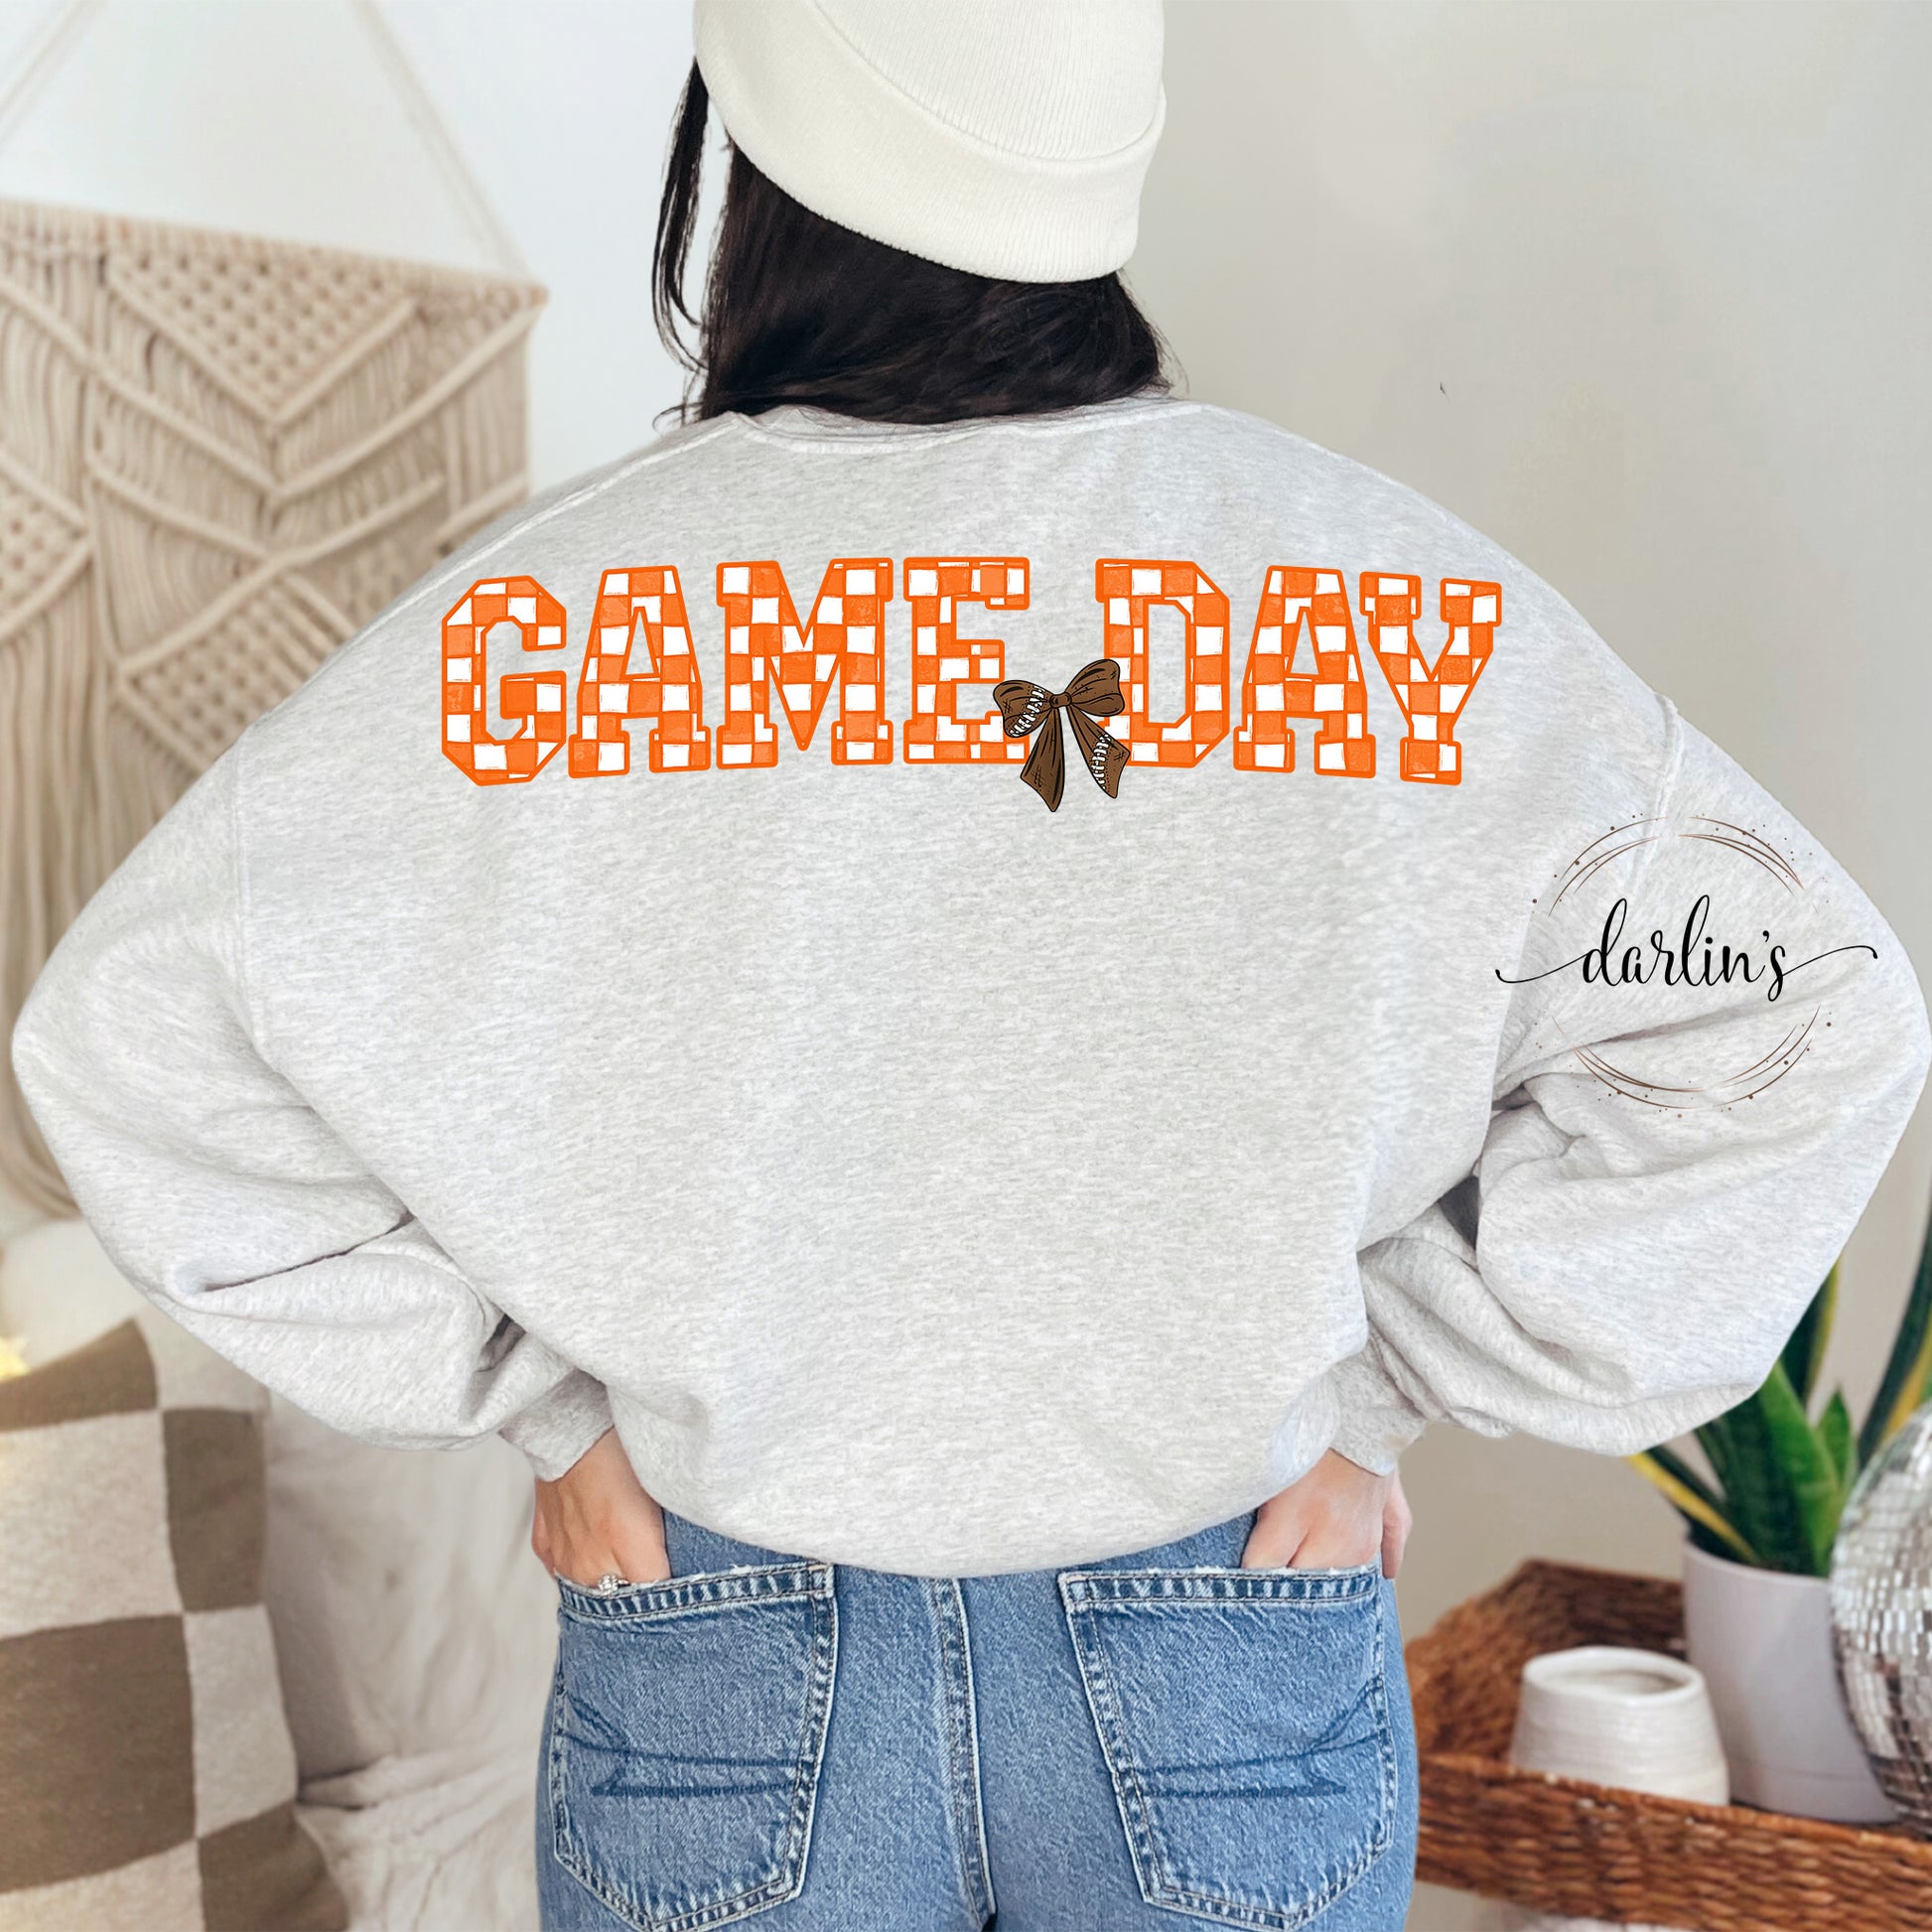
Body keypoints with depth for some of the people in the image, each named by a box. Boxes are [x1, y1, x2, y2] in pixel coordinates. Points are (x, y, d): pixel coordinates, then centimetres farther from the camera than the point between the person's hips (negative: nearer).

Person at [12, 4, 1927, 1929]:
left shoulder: (556, 607, -15)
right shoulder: (1373, 579, -13)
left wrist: (542, 1399, -4)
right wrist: (1377, 1390, -5)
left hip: (722, 1694, 0)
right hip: (1235, 1690, 1)